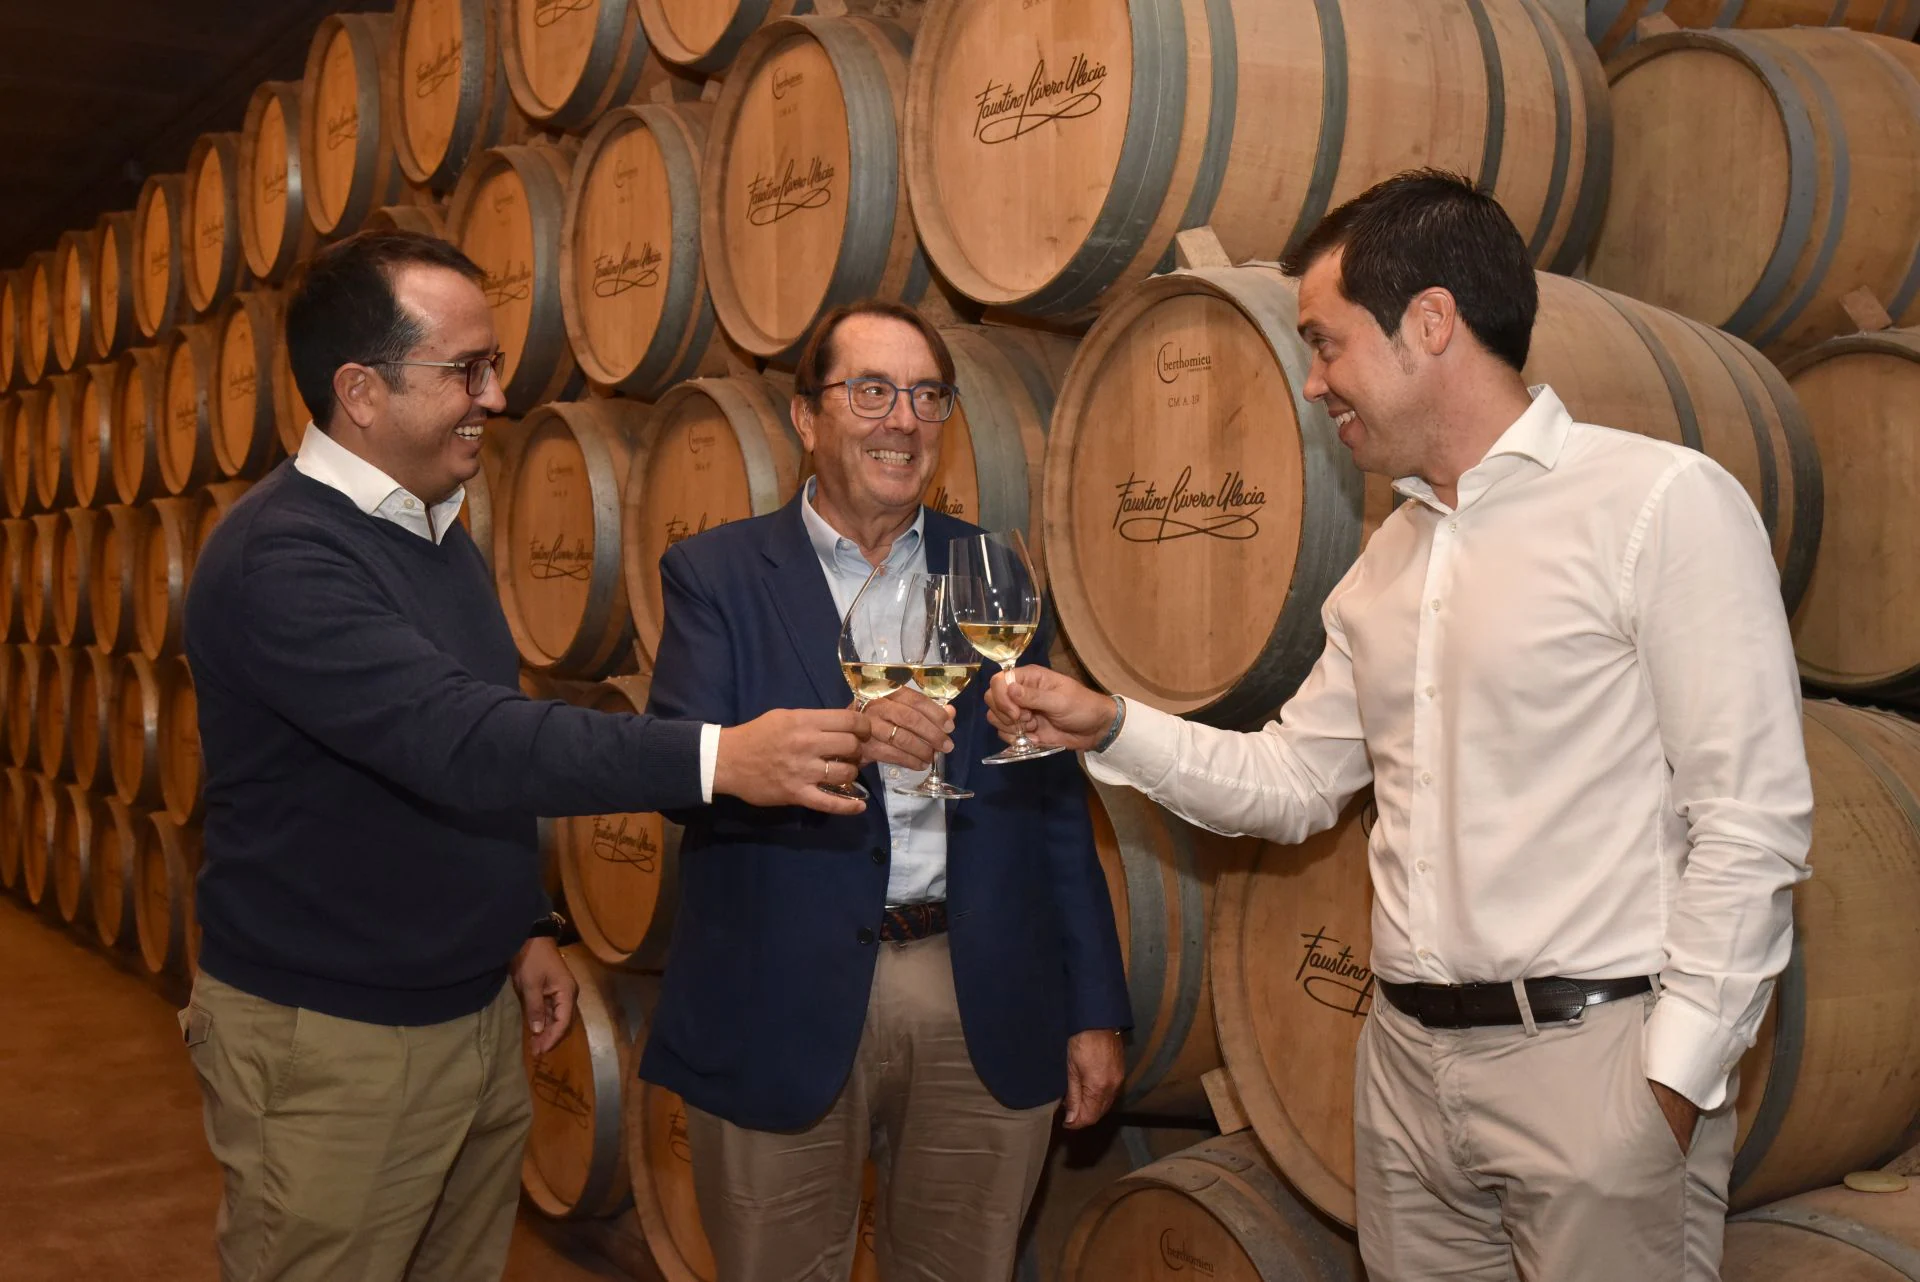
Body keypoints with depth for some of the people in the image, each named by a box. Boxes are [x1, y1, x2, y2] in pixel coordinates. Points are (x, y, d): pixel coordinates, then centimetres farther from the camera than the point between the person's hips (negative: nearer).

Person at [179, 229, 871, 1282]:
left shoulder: (439, 534, 9)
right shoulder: (280, 557, -20)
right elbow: (458, 741, -33)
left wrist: (522, 927, 13)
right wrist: (719, 758, -36)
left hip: (476, 1012, 8)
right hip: (329, 1043, -7)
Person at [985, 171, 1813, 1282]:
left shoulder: (1664, 501, -10)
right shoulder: (1387, 562, 13)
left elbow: (1754, 819, -13)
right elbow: (1294, 782, 15)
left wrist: (1677, 1074, -14)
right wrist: (1113, 729, 3)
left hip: (1594, 1055, -6)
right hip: (1409, 1057, 7)